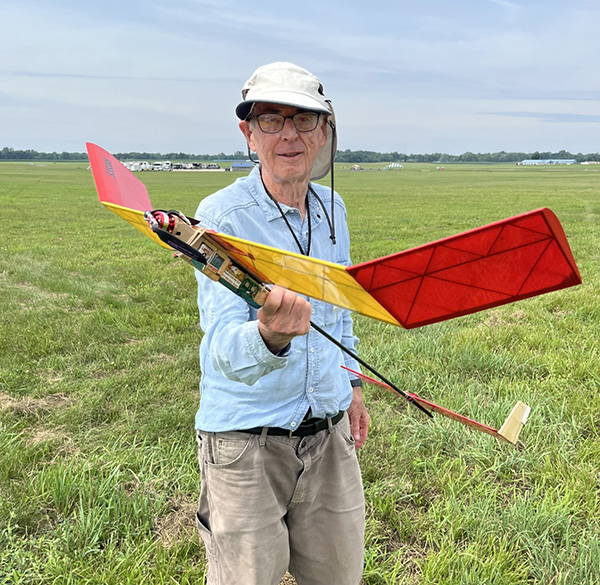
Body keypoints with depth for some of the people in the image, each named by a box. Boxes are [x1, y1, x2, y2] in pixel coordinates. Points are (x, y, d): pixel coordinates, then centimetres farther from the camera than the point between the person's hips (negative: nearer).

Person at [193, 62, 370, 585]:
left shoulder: (331, 207, 2)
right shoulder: (221, 216, -18)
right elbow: (225, 353, -28)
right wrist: (270, 335, -49)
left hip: (329, 432, 6)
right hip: (246, 440, -5)